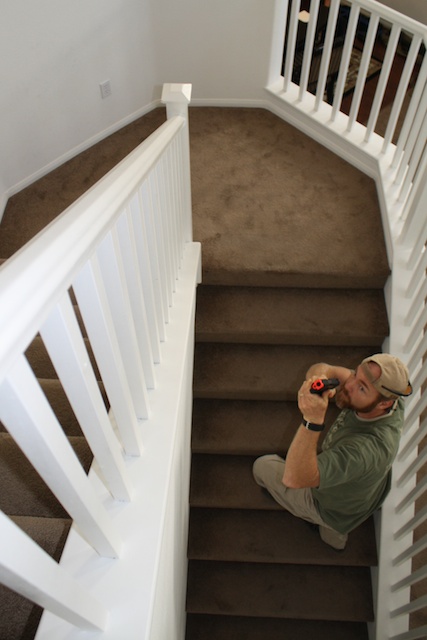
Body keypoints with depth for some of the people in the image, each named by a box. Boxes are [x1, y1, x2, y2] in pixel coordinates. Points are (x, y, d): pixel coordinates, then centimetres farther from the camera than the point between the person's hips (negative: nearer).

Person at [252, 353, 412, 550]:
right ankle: (334, 535, 64)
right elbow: (321, 369, -20)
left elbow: (294, 478, -50)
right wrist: (319, 377, -45)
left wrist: (313, 420, -61)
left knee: (263, 465, 16)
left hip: (331, 508, -5)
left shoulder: (366, 449, -49)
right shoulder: (395, 403, -27)